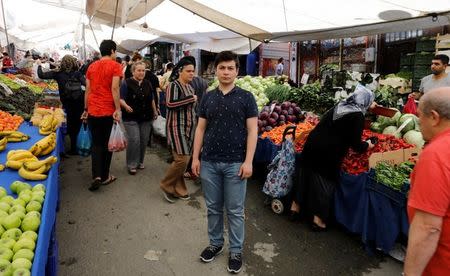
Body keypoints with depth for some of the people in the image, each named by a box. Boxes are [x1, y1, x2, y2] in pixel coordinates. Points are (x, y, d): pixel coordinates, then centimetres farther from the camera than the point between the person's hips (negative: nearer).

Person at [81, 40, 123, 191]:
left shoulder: (91, 66, 10)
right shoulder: (115, 65, -5)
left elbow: (87, 90, 11)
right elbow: (114, 88, -15)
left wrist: (86, 109, 17)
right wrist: (118, 109, -14)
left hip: (93, 111, 4)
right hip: (109, 112, -4)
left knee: (96, 144, 12)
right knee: (107, 144, 9)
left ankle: (97, 176, -1)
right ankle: (105, 176, 19)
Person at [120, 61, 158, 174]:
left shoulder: (147, 83, 12)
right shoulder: (126, 83, -3)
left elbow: (151, 100, 21)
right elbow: (121, 99, -8)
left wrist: (155, 111, 21)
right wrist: (126, 106, -26)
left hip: (146, 118, 5)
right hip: (131, 118, -5)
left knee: (144, 141, 6)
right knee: (134, 140, -11)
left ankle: (140, 161, 23)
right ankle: (132, 165, 3)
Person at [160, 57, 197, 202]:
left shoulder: (189, 87, 15)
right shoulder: (174, 85, -10)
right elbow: (170, 103, -26)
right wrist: (191, 98, -19)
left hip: (189, 127, 8)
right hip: (177, 127, -8)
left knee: (185, 159, 9)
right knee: (182, 159, -12)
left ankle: (178, 189, 21)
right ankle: (166, 185, 9)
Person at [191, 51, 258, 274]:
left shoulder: (246, 97, -2)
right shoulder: (208, 97, 7)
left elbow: (252, 130, -5)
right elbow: (201, 128, 10)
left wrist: (248, 161, -12)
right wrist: (195, 158, 5)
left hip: (235, 163, -3)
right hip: (209, 162, 3)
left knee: (235, 210, 7)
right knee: (213, 207, 15)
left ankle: (236, 251, 24)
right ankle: (215, 243, 34)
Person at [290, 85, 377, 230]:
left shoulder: (340, 106, 13)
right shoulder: (358, 116, -9)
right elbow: (356, 144, -10)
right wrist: (367, 145, 13)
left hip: (313, 144, 8)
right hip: (329, 153, -8)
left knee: (305, 174, 17)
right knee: (325, 182, 6)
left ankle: (296, 206, 33)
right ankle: (318, 219, 17)